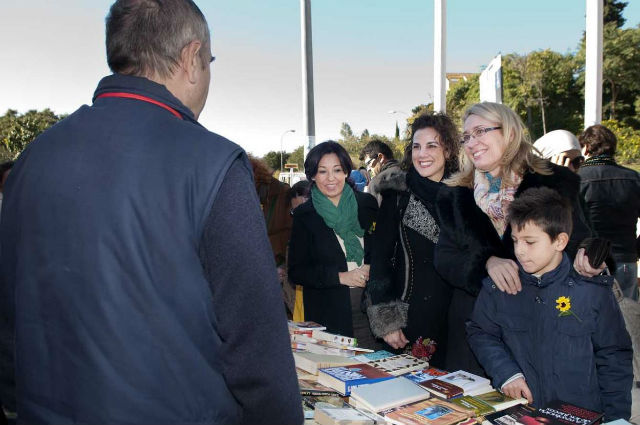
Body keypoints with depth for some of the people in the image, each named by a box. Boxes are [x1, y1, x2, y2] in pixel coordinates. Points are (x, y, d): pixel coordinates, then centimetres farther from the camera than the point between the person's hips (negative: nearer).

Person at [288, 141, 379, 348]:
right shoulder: (304, 215, 0)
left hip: (371, 310, 2)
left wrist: (373, 268, -7)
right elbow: (296, 271, -3)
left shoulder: (366, 204, 5)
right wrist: (340, 276, -13)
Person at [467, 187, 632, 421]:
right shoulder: (498, 287, 3)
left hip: (583, 414, 0)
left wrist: (616, 418, 4)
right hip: (515, 411, 0)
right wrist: (505, 372, -5)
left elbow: (614, 358, 7)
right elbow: (481, 333, 11)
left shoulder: (593, 290, 0)